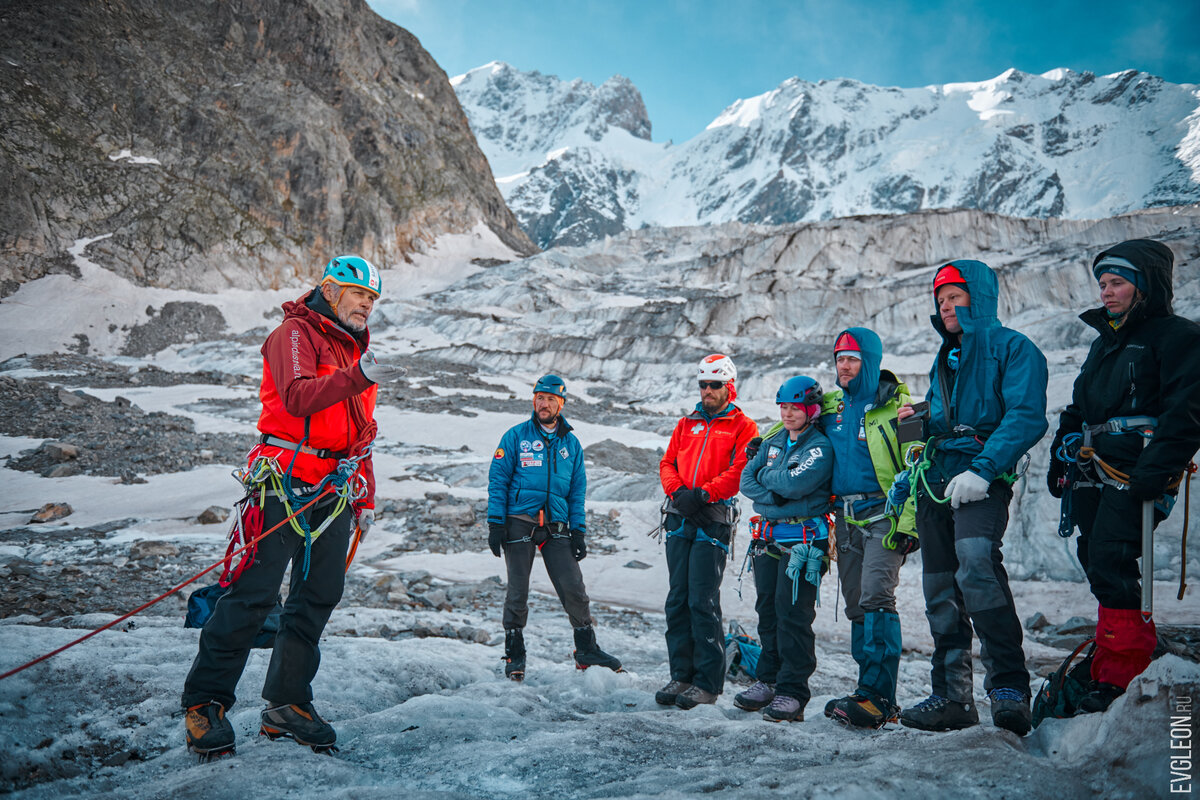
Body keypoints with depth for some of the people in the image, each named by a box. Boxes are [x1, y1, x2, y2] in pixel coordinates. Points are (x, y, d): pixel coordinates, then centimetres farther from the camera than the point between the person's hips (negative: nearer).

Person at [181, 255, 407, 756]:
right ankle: (204, 702, 3)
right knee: (254, 593, -7)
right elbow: (298, 398, -25)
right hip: (286, 483, -7)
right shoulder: (296, 334, -4)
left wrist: (366, 497, 20)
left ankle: (287, 704, 11)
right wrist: (357, 378, -38)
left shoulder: (356, 349, 21)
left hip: (335, 490, 7)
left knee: (319, 596, 4)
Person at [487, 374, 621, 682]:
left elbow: (578, 490, 14)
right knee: (518, 592, 3)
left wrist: (578, 530, 5)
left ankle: (587, 649, 10)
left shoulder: (570, 443, 14)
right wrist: (495, 523, -6)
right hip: (519, 523, -2)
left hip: (556, 528, 2)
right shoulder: (516, 436, 4)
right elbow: (498, 480, 1)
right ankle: (514, 655, 16)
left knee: (574, 589, -3)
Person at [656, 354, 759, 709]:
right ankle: (681, 675, 13)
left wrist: (703, 494, -18)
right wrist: (678, 492, -6)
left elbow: (740, 471, -8)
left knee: (703, 602, -8)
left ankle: (708, 682, 1)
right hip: (679, 519, 5)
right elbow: (667, 463, 14)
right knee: (677, 600, 6)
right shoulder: (687, 423, 21)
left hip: (713, 521, -5)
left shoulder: (743, 427, 5)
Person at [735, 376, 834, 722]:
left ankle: (792, 692, -3)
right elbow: (747, 479, 6)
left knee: (792, 613, -9)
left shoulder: (820, 446, -7)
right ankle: (768, 680, 22)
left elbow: (794, 483, -20)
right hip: (769, 537, 7)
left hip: (804, 540, -7)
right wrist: (772, 497, -12)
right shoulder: (772, 442, 15)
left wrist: (766, 475, -2)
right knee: (768, 610, 11)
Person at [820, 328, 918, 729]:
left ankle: (878, 696, -20)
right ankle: (873, 693, 15)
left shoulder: (894, 406, -6)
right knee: (856, 606, 7)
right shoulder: (832, 407, 13)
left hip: (884, 516, -7)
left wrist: (908, 525, -16)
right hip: (848, 520, 7)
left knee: (876, 597, -19)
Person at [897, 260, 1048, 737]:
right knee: (940, 591, 6)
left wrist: (982, 471, -23)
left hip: (981, 480, -7)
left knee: (976, 562, -31)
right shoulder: (945, 358, 24)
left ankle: (1009, 685, -26)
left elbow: (1025, 418, -12)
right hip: (935, 480, 8)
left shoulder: (1011, 348, 1)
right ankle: (952, 698, 14)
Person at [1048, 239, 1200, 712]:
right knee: (1097, 563, 5)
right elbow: (1077, 408, 28)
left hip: (1135, 473, -8)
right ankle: (1139, 659, 16)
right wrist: (1061, 461, 22)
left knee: (1110, 566, -15)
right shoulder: (1105, 343, 24)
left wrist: (1155, 473, -19)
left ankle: (1119, 678, -9)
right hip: (1092, 473, 8)